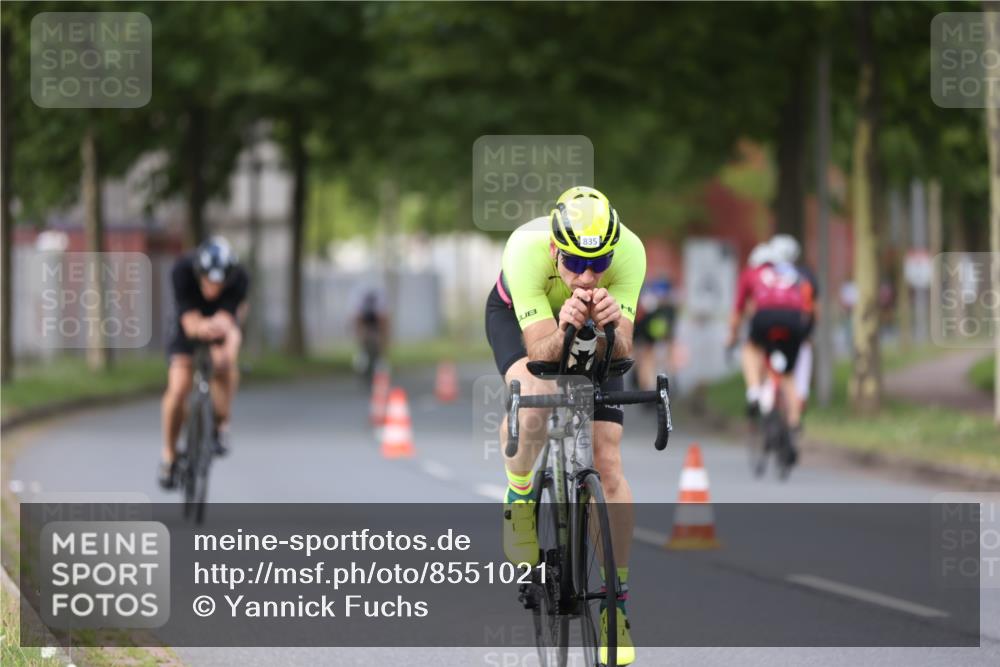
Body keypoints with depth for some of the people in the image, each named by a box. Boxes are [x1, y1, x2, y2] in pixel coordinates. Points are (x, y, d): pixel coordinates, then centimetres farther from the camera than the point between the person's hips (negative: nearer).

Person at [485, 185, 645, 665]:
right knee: (534, 399, -35)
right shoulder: (526, 249, -41)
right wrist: (565, 329, -61)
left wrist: (611, 324, -58)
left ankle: (616, 602, 4)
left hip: (595, 331, 2)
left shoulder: (629, 252, -37)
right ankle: (519, 497, -5)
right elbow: (541, 350, -40)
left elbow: (622, 352, -36)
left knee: (607, 464, -7)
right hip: (517, 318, -2)